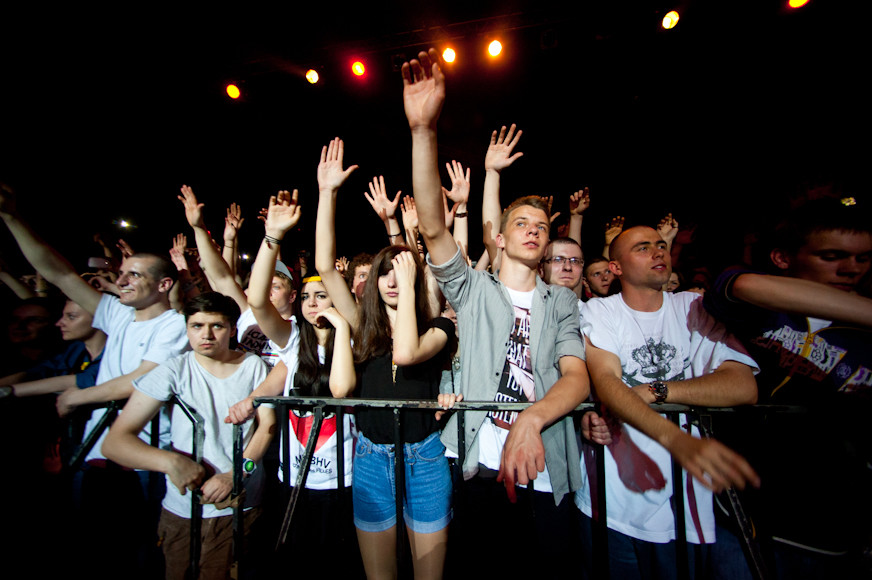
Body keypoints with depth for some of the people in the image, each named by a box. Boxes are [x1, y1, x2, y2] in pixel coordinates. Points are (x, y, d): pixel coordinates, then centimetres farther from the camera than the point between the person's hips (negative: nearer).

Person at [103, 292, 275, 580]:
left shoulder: (253, 365, -4)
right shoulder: (175, 370, -9)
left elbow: (267, 423, -3)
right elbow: (115, 441, -10)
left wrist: (234, 474, -16)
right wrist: (170, 462, -26)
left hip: (242, 504, 1)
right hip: (183, 510, -1)